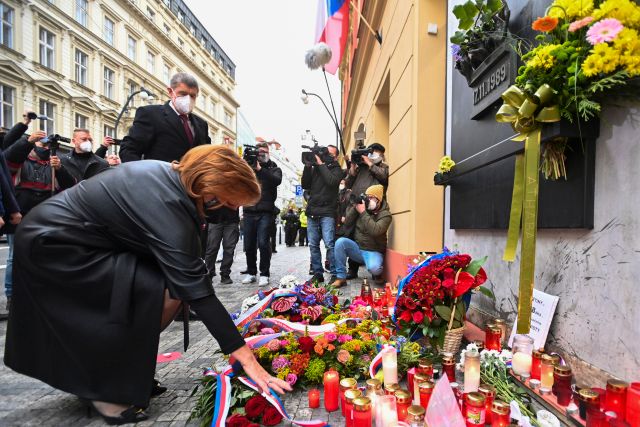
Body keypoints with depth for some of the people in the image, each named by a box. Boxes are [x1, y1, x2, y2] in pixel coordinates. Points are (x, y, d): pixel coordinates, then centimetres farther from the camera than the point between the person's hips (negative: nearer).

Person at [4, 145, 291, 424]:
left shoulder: (170, 175, -6)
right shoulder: (166, 204, -32)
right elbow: (197, 290, -34)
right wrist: (247, 359, -30)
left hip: (76, 236, 9)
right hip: (51, 243, -9)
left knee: (175, 283, 1)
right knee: (159, 293, -22)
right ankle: (107, 391, -1)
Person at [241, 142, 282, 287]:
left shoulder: (274, 168, 10)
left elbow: (277, 180, -12)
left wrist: (260, 169, -20)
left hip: (265, 212, -3)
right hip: (249, 211, 3)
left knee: (263, 243, -9)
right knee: (249, 245, 5)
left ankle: (264, 274, 2)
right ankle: (251, 273, 20)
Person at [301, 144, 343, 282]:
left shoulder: (337, 169, 6)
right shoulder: (314, 168, 17)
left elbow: (331, 181, -15)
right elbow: (305, 185, 11)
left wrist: (321, 164, -6)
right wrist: (307, 166, 1)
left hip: (327, 213, -4)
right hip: (312, 212, 5)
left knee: (329, 244, -12)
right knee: (313, 245, 4)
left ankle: (335, 274, -5)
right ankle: (317, 273, 13)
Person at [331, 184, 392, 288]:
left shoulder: (385, 214, -9)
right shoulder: (363, 207, 5)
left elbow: (375, 231, -27)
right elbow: (347, 222, 1)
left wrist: (363, 213, -25)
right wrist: (355, 208, -12)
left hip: (373, 252, -4)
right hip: (357, 248, 4)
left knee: (374, 268, -36)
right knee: (340, 242, -25)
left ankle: (377, 274, 6)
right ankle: (341, 277, -16)